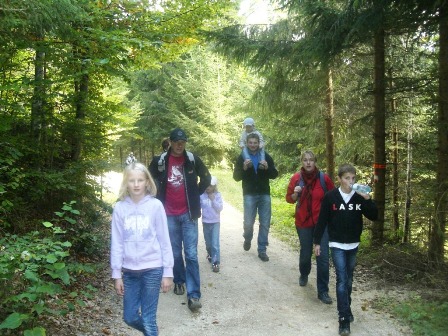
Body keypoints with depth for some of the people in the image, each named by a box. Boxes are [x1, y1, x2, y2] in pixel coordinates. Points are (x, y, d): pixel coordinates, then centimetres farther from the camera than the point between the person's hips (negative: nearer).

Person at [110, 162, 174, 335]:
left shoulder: (155, 205, -7)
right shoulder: (120, 208, -2)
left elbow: (164, 241, -3)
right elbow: (116, 243, 2)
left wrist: (167, 272, -4)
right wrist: (117, 274, 2)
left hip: (152, 269, -3)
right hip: (129, 271, 3)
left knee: (148, 319, 2)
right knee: (130, 317, 12)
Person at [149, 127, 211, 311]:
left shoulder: (193, 159, -4)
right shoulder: (161, 161, -3)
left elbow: (206, 179, 10)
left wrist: (195, 195, 6)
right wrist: (160, 198, 7)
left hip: (188, 214, -1)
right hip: (169, 214, 1)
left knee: (191, 254, -4)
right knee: (175, 252, 12)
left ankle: (194, 295, -1)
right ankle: (179, 281, 35)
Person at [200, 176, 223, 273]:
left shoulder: (218, 195, -5)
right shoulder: (202, 195, -4)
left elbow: (220, 208, -10)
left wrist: (213, 200, -17)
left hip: (215, 222, -2)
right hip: (205, 222, 2)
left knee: (215, 243, -8)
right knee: (208, 242, 17)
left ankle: (215, 262, -3)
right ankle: (210, 254, 44)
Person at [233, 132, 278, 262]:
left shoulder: (266, 156, 3)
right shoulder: (242, 157, 0)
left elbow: (275, 174, 3)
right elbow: (236, 177, -2)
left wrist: (267, 168, -17)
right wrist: (244, 168, -21)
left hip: (265, 194, 1)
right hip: (249, 194, -1)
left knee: (265, 223, 2)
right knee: (248, 223, -1)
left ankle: (262, 250, 13)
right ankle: (247, 239, 31)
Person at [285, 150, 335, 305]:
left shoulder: (324, 178, -8)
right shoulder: (296, 178, -6)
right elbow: (289, 199, 2)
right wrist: (295, 193, -18)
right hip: (303, 222, 1)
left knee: (323, 256, -4)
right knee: (305, 253, 14)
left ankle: (323, 291, 6)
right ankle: (304, 274, 46)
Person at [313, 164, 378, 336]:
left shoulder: (359, 196, -3)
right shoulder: (330, 196, -10)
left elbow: (374, 216, -7)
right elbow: (322, 220, -5)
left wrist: (367, 199, -21)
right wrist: (317, 242, -4)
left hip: (353, 245, 3)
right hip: (337, 245, -3)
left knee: (349, 279, 16)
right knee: (341, 280, -8)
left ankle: (346, 308, 34)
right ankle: (344, 318, -4)